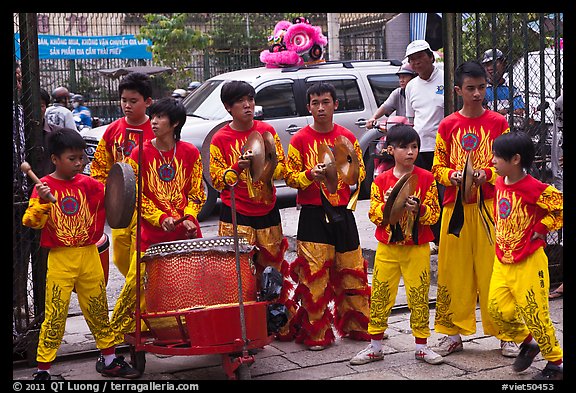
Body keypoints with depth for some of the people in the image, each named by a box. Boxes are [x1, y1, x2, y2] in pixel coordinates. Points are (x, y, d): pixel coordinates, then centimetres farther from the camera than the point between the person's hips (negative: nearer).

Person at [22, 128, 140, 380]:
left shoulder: (87, 184, 5)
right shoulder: (44, 186, -6)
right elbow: (32, 221, -13)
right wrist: (43, 202, -29)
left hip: (89, 256, 4)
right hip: (60, 259, -4)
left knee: (98, 309, 14)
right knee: (55, 314, -3)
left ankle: (110, 361, 27)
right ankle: (42, 370, 9)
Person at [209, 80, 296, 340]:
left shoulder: (267, 130, 6)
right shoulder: (220, 139, -2)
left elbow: (282, 167, 7)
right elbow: (217, 180, -4)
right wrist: (238, 167, -21)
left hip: (267, 211, 3)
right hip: (235, 215, -3)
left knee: (272, 269, 11)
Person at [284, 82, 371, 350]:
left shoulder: (347, 137, 8)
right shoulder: (300, 139, -1)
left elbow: (361, 171, 15)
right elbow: (290, 177, -1)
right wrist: (310, 175, -19)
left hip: (343, 210, 3)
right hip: (313, 214, -3)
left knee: (352, 270, 9)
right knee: (314, 274, -3)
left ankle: (357, 325, 23)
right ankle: (316, 333, 7)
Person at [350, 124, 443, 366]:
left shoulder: (426, 178, -2)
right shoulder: (381, 180, 2)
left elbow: (434, 214, -4)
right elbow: (374, 214, 0)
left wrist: (418, 208, -23)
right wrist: (387, 204, -19)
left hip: (417, 248, -1)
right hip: (387, 248, 1)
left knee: (419, 297, 4)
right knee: (380, 296, 6)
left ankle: (421, 346, 18)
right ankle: (375, 347, 18)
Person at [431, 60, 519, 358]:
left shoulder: (498, 122, 3)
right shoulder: (447, 125, 6)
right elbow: (438, 169, 9)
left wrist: (487, 174, -15)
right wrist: (453, 175, -11)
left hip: (489, 206, -1)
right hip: (456, 207, 2)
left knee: (493, 269, 0)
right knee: (454, 269, 6)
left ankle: (505, 333, 12)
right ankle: (453, 332, 18)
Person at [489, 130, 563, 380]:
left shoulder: (534, 188, -19)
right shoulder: (500, 183, 4)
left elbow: (561, 208, -17)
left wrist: (541, 229, -13)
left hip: (528, 261, -7)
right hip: (502, 260, 7)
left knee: (535, 313, -1)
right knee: (498, 308, 7)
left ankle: (556, 362, 16)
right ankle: (527, 342, 30)